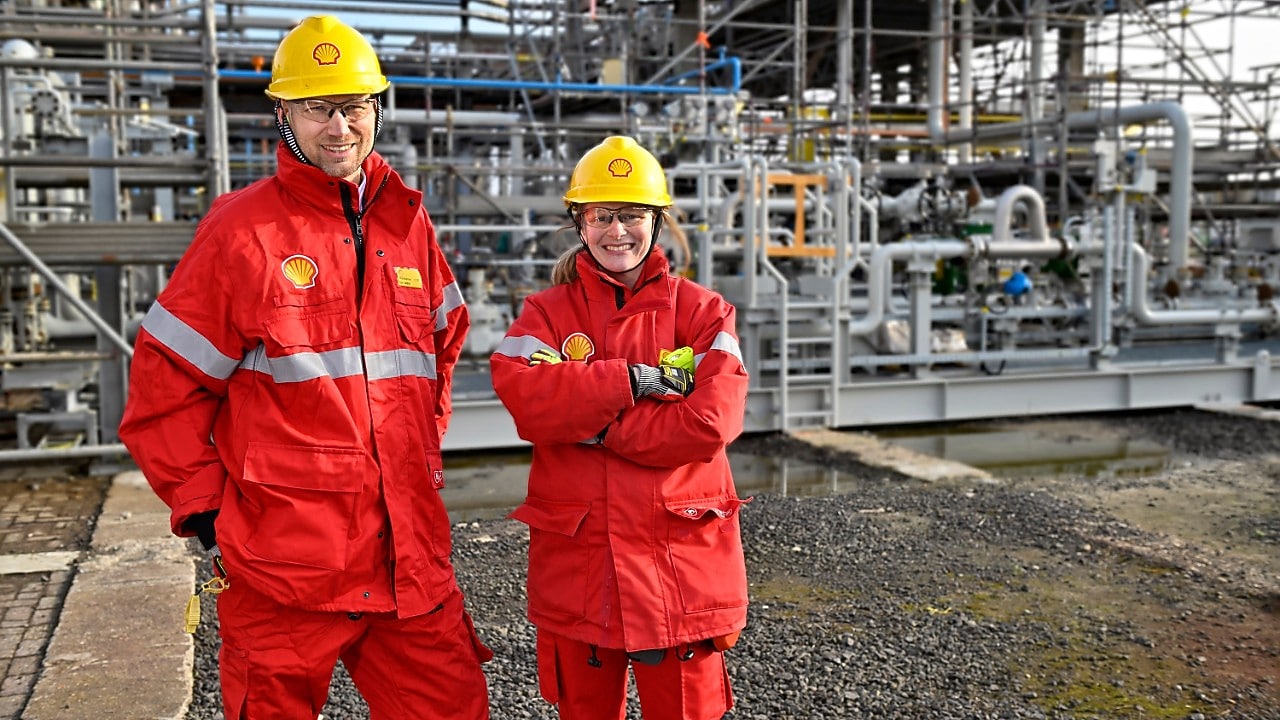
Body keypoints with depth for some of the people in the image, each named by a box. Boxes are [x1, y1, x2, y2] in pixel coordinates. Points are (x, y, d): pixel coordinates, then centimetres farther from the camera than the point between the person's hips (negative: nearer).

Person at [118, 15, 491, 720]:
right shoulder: (241, 230, -5)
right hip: (283, 558, -4)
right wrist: (204, 507, -5)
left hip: (408, 553, 5)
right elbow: (164, 386, -2)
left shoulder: (406, 223, 10)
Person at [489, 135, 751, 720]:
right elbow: (524, 393, -14)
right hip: (577, 561, 2)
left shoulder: (700, 311, 3)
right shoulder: (548, 312, 6)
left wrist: (593, 426, -12)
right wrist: (632, 381, -18)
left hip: (683, 561, -1)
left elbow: (711, 421, -13)